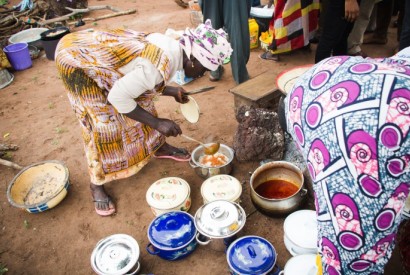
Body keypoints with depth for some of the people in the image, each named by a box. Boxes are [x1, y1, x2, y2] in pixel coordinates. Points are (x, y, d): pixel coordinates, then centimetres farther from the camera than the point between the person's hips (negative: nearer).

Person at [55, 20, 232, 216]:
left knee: (141, 99, 11)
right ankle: (96, 184, 8)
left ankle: (159, 147, 31)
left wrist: (172, 91, 9)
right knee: (103, 122, -9)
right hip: (76, 59, -9)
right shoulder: (160, 66, -34)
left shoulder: (171, 46, -5)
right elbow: (118, 97, -28)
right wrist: (157, 123, -23)